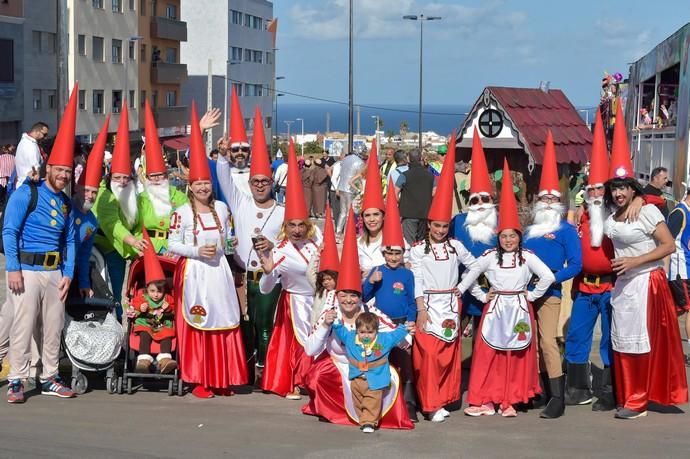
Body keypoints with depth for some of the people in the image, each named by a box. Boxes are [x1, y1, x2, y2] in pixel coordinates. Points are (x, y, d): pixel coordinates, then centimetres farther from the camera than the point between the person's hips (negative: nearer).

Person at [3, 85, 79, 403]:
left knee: (53, 328, 10)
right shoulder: (26, 194, -5)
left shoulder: (66, 203, 14)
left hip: (55, 271, 6)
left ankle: (49, 379, 20)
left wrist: (68, 274, 4)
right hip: (26, 269, -6)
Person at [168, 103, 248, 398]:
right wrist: (198, 251, -15)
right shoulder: (182, 213, -5)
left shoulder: (221, 208, 7)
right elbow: (173, 244, -7)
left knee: (224, 322, 4)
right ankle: (199, 381, 5)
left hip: (218, 271, 4)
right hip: (193, 273, -4)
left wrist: (220, 248, 7)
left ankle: (222, 378, 13)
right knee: (195, 324, -2)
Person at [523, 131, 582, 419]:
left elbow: (576, 264, -9)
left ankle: (558, 398, -15)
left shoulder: (567, 230, -1)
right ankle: (541, 390, 22)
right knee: (532, 342, 10)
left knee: (548, 341, -15)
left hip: (550, 293, -7)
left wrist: (551, 278, -19)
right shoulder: (530, 231, 16)